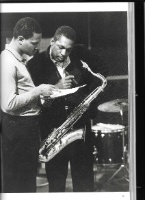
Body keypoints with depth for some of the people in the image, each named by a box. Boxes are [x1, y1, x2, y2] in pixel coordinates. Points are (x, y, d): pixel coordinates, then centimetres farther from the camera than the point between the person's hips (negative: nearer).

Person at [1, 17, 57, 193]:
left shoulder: (20, 58, 11)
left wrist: (42, 92, 8)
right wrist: (38, 91, -18)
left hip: (28, 123, 10)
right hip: (17, 126, -10)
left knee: (29, 175, 18)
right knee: (17, 180, 1)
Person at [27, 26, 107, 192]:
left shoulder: (80, 55, 1)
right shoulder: (36, 63, -5)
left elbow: (96, 80, 13)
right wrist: (56, 88, -21)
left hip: (80, 127, 2)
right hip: (53, 129, -2)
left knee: (84, 179, 9)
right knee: (55, 178, 7)